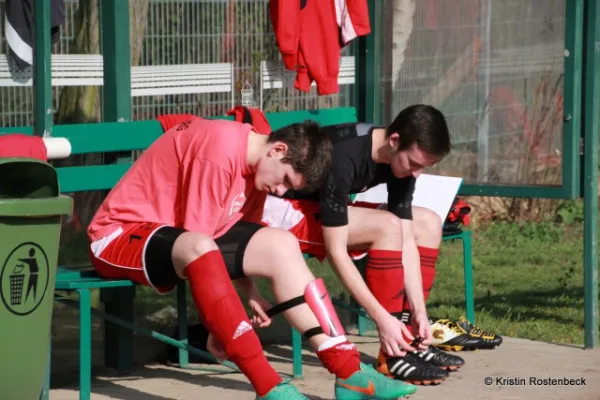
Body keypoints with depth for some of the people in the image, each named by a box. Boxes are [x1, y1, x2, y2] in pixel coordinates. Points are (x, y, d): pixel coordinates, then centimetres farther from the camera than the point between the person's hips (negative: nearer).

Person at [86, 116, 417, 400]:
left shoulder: (255, 164, 4)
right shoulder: (221, 149, -25)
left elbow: (238, 235, 9)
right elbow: (198, 243, -24)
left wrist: (251, 294, -8)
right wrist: (218, 326, -19)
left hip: (180, 238, 9)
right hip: (120, 239, -9)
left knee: (280, 245, -5)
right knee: (198, 248, -39)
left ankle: (348, 372, -9)